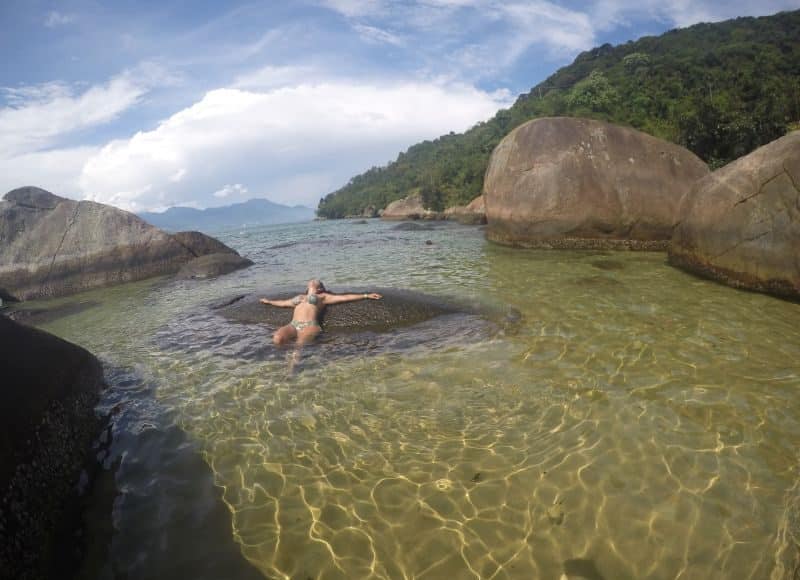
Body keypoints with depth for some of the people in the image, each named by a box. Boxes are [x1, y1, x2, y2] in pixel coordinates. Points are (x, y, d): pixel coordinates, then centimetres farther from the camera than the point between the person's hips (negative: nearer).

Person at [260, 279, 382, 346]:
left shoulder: (323, 296, 21)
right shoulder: (299, 297, 34)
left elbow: (345, 297, 14)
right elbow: (283, 303, 51)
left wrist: (366, 296, 7)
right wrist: (269, 301, 67)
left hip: (310, 326, -4)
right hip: (293, 326, 4)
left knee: (300, 345, -36)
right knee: (277, 339, -30)